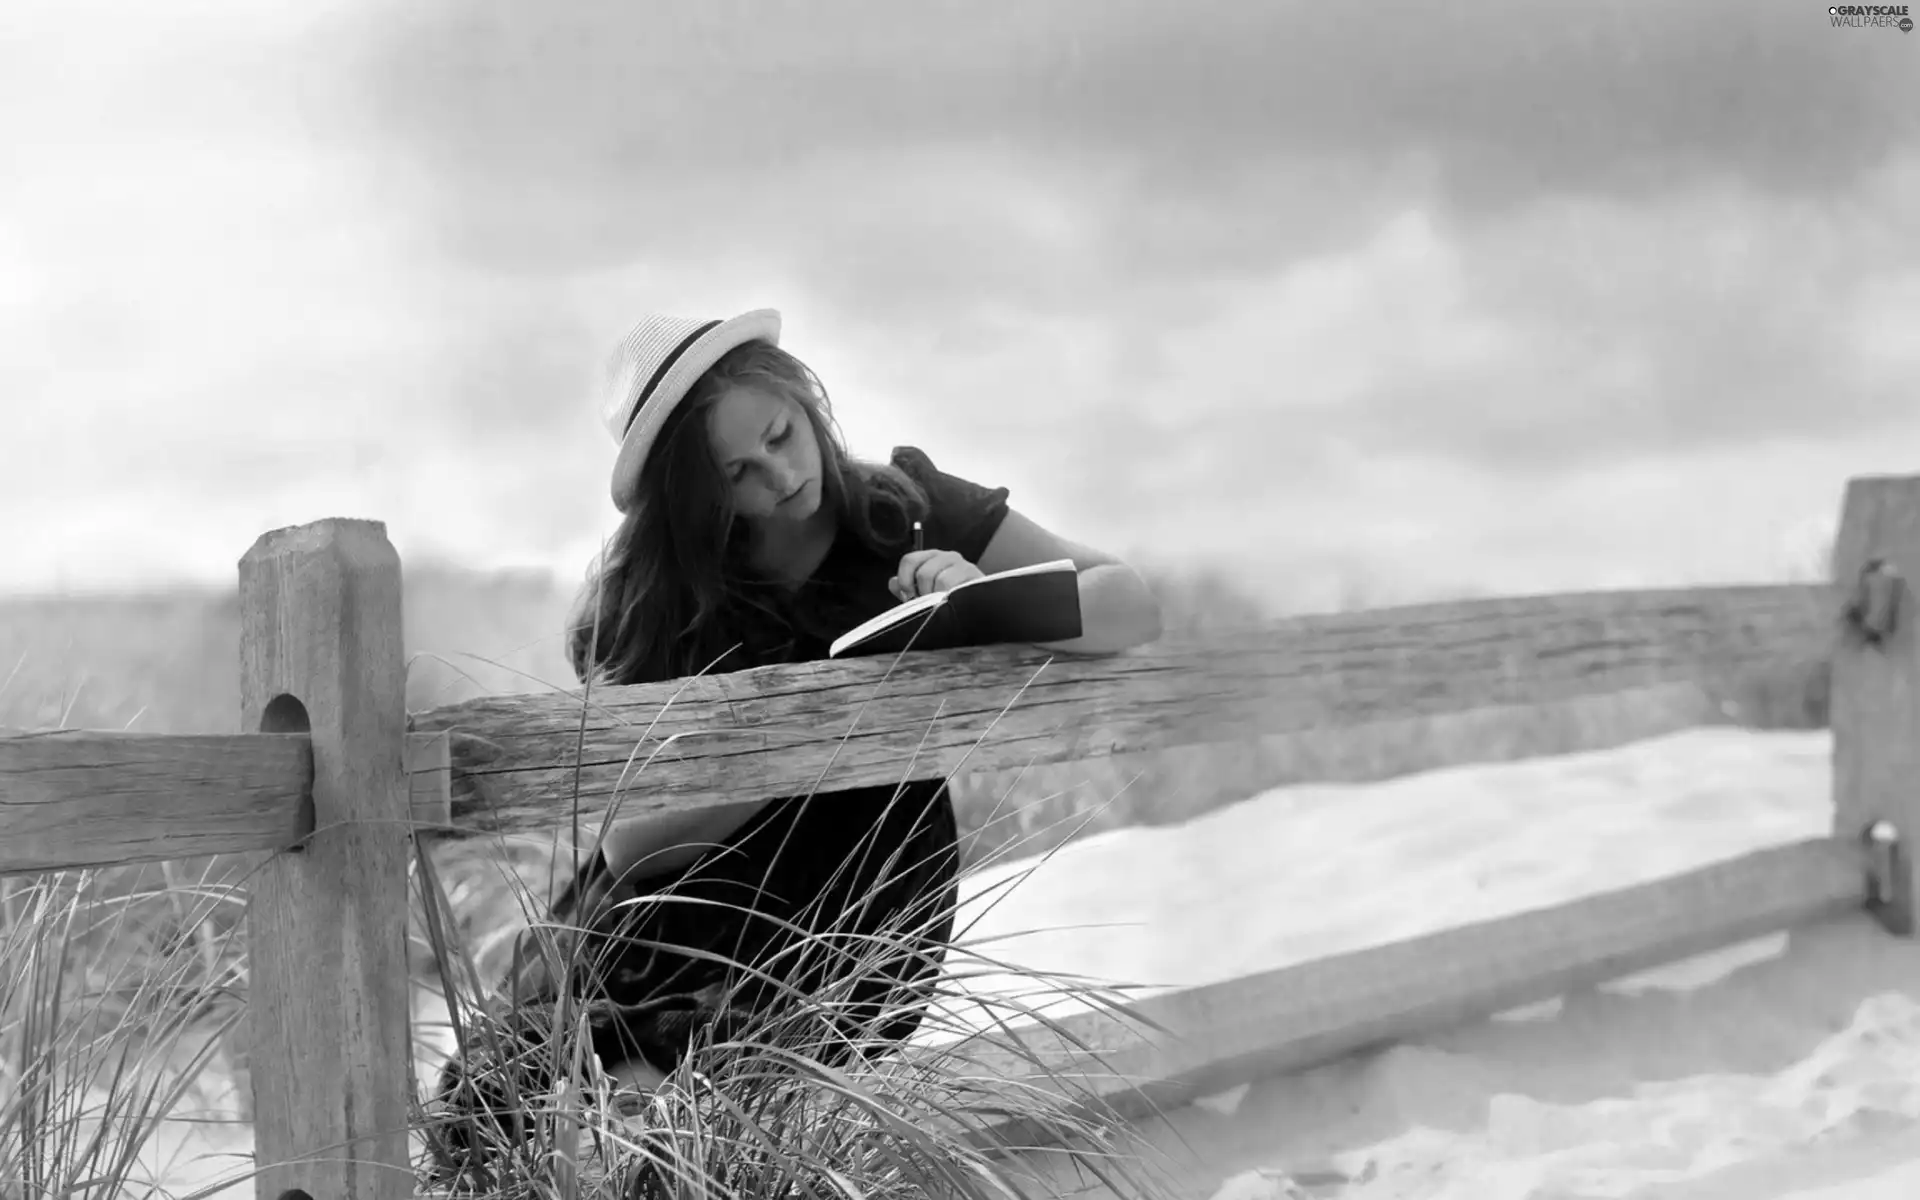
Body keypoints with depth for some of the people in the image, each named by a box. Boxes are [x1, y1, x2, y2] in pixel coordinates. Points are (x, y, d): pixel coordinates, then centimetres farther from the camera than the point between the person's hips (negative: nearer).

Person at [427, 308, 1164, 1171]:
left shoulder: (909, 511, -1)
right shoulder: (652, 599, -3)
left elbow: (1134, 608, -6)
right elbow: (629, 840, -11)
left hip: (859, 913, -1)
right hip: (686, 899, 2)